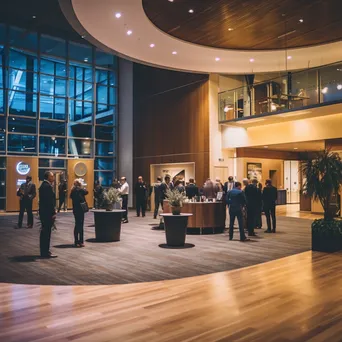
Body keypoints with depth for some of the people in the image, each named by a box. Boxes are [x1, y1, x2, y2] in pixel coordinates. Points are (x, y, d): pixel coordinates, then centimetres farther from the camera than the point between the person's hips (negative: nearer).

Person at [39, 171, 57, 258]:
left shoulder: (43, 185, 16)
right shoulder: (47, 186, -16)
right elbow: (50, 201, -21)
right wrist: (53, 213, -19)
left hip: (43, 212, 11)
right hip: (48, 213, -11)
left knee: (44, 232, 15)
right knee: (47, 232, -5)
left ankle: (44, 251, 23)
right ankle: (46, 252, -1)